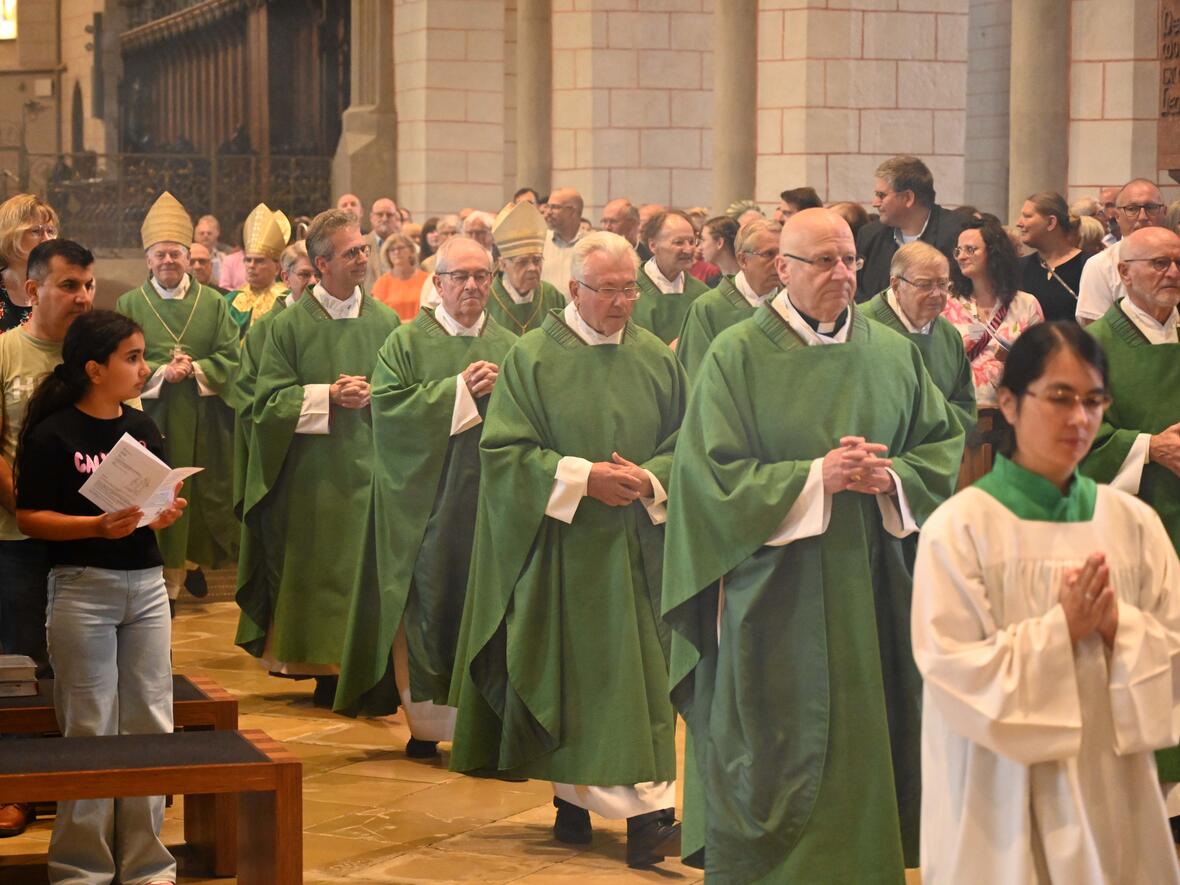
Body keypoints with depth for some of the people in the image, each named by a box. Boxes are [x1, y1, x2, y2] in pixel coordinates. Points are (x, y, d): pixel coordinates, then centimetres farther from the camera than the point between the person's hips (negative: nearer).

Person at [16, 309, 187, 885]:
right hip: (82, 589, -5)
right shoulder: (52, 434, -9)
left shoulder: (143, 428, 8)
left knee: (151, 725, 6)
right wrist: (98, 526, -22)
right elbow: (29, 517, -10)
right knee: (90, 730, 1)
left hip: (147, 584, 5)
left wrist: (164, 514, -5)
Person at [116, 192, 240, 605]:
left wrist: (195, 369, -15)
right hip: (151, 420, -1)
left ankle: (193, 560, 27)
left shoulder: (213, 303, 6)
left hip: (204, 422, 2)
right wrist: (161, 372, -17)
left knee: (204, 492, 6)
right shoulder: (130, 304, 3)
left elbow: (231, 357, 1)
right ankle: (165, 576, 4)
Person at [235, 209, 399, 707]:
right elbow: (268, 401, -4)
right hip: (312, 474, -2)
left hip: (370, 470, 2)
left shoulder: (385, 323, 6)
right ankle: (315, 662, 11)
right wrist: (329, 397, -15)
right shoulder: (289, 326, -1)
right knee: (314, 570, 2)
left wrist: (372, 395, -12)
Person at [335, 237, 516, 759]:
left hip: (491, 499, 3)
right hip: (426, 498, -3)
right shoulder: (407, 342, 3)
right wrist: (458, 390, -13)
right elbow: (387, 404, -11)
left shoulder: (509, 347, 12)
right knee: (428, 600, -2)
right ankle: (425, 721, 5)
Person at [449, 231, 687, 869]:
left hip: (637, 546, 3)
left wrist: (649, 479, -11)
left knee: (638, 675, 0)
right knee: (573, 676, 1)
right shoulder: (533, 357, -2)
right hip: (564, 547, -2)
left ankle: (650, 812, -1)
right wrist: (581, 477, -17)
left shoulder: (655, 357, 8)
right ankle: (571, 797, 13)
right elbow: (504, 450, -7)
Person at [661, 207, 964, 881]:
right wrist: (815, 477, -17)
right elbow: (713, 472, -9)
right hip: (773, 588, -4)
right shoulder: (737, 355, -4)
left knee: (867, 741, 7)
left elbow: (946, 446, 11)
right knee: (772, 751, 0)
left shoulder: (893, 353, 8)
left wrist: (893, 478, -10)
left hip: (870, 585, 4)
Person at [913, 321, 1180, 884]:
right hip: (1005, 798, -4)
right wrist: (1060, 629, -19)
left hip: (1112, 789, 4)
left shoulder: (1134, 523, 4)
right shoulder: (959, 526, -8)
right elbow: (953, 668, -13)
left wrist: (1119, 626, -15)